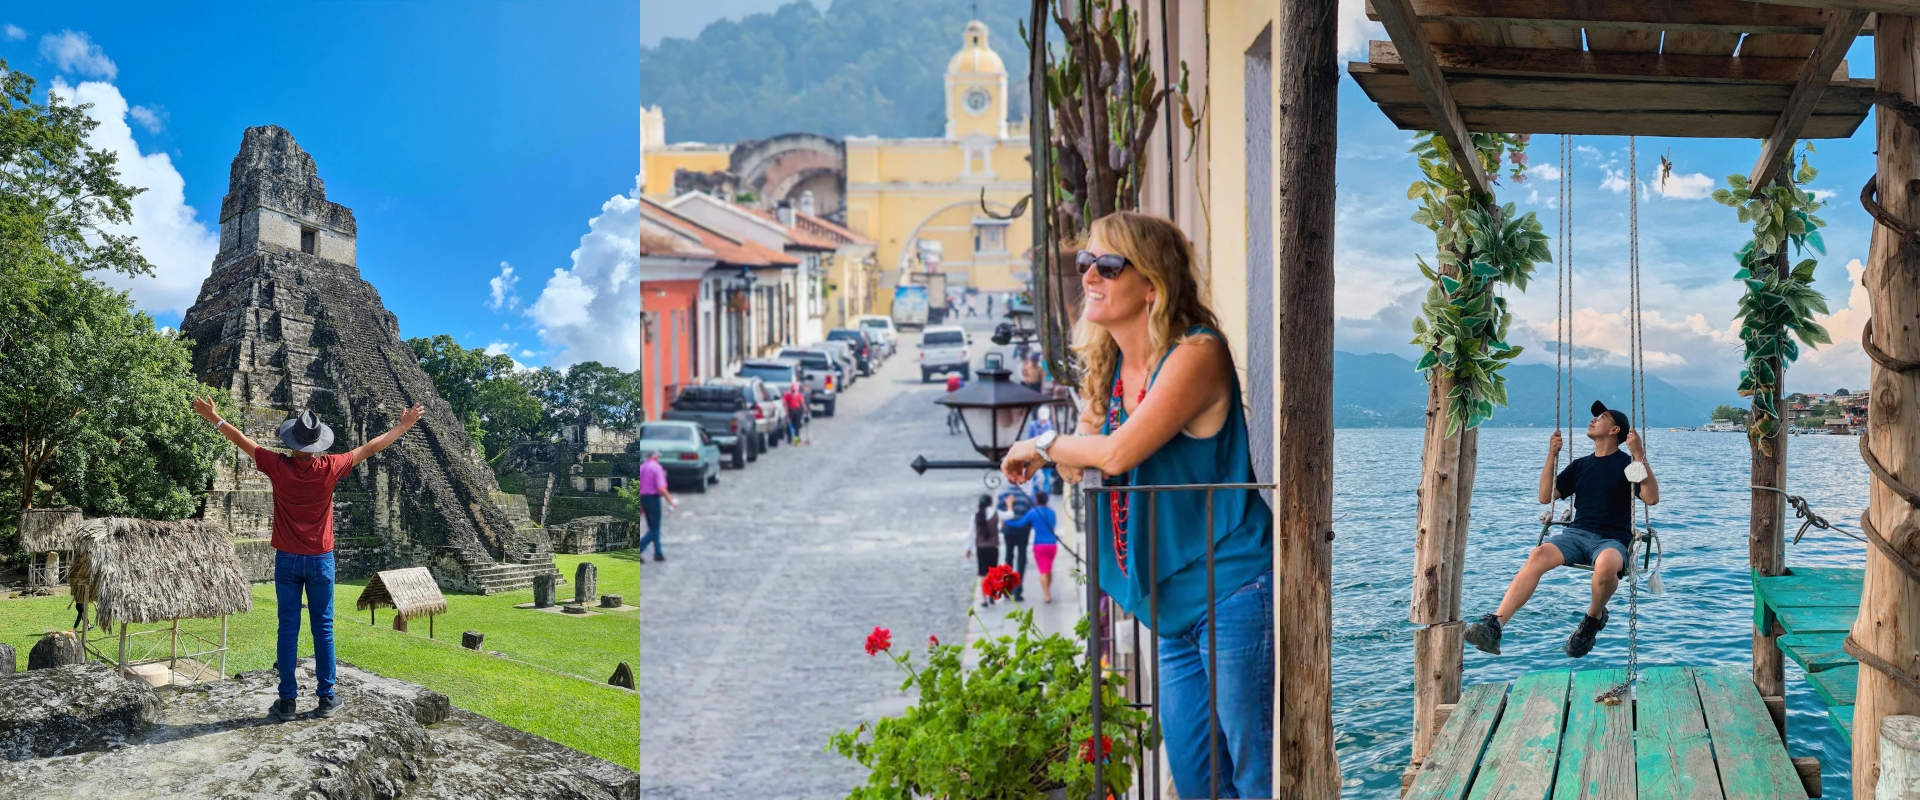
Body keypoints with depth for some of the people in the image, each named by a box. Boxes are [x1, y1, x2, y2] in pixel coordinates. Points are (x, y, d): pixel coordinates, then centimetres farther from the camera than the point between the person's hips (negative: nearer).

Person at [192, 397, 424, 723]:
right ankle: (327, 697, 7)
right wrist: (404, 426, 12)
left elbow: (242, 440, 2)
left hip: (287, 560, 0)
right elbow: (370, 448, 1)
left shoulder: (279, 467, -11)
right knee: (323, 628, 5)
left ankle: (287, 701, 4)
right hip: (321, 561, 0)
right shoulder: (330, 468, -11)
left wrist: (215, 418, 16)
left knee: (288, 628, 3)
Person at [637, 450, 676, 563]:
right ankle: (639, 548, -15)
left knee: (653, 527, 15)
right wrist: (670, 501, -10)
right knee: (654, 529, -1)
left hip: (643, 498, 7)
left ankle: (658, 553, 18)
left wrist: (640, 506, 20)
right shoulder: (657, 468, -11)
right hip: (653, 498, -7)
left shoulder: (641, 467, 10)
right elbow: (661, 488, -19)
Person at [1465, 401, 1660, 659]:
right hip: (1578, 533, 4)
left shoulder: (1626, 464, 5)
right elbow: (1546, 497, 17)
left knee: (1606, 565, -42)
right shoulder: (1580, 465, 20)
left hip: (1613, 540, -4)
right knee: (1538, 556, -29)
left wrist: (1640, 457, -18)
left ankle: (1594, 618, -9)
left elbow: (1651, 498, -10)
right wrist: (1552, 456, 9)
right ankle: (1494, 625, -43)